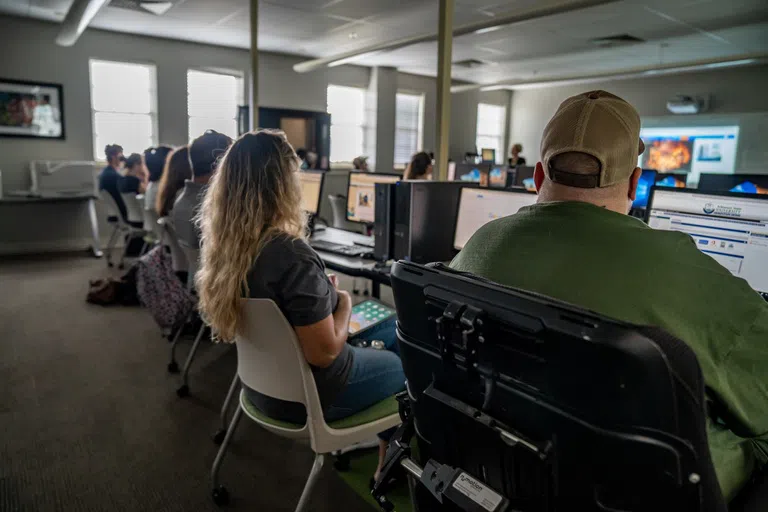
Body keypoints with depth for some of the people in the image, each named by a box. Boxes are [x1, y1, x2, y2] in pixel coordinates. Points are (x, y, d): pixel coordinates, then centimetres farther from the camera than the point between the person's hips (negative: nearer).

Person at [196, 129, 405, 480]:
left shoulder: (223, 243, -8)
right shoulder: (292, 255, -34)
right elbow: (325, 352, -28)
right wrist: (344, 303, -11)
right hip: (307, 393, -7)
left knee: (390, 331, 24)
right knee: (406, 363, 19)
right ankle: (388, 466, 38)